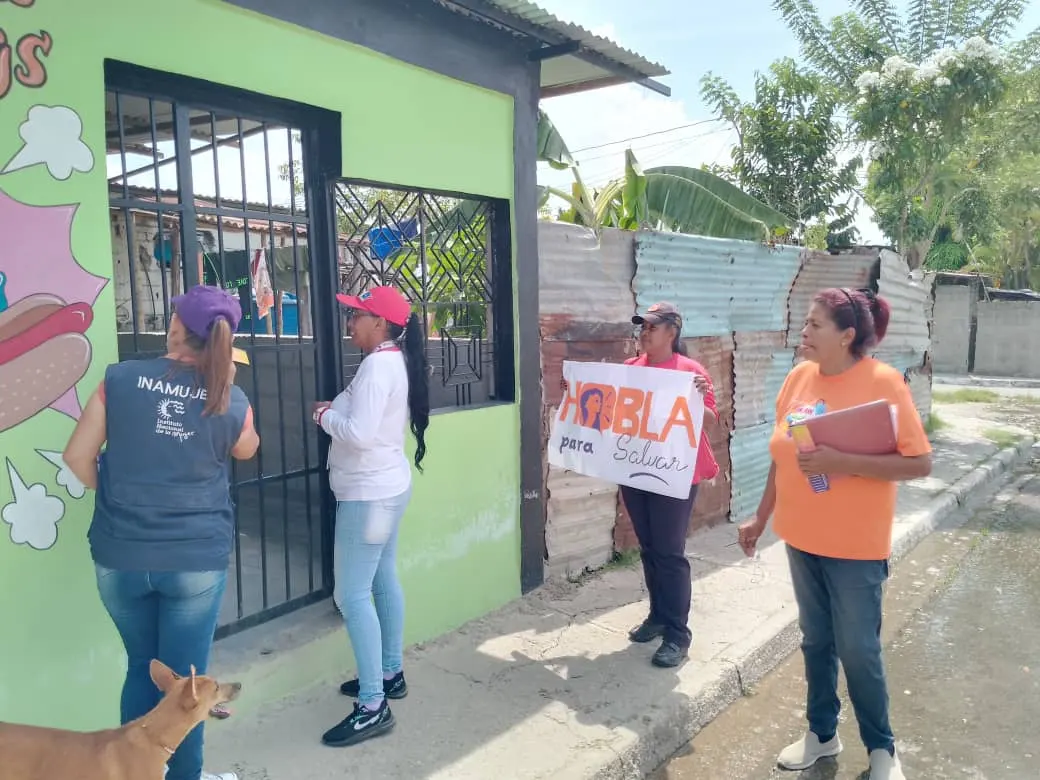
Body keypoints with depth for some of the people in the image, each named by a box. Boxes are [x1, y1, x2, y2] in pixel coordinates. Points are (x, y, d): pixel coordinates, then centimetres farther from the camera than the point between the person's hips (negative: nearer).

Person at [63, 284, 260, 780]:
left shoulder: (119, 380, -5)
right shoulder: (232, 401, -6)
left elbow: (78, 458, 0)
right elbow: (246, 450, 15)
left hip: (119, 557, 2)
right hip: (196, 559, -2)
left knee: (141, 667, 21)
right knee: (184, 676, 12)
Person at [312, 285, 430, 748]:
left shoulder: (377, 365, -20)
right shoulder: (396, 361, 10)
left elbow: (359, 433, -27)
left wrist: (324, 416, -11)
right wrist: (337, 411, 4)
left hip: (369, 494, -10)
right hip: (387, 487, 10)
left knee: (352, 595, -5)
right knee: (384, 582, 18)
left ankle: (373, 707, 1)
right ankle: (390, 674, 32)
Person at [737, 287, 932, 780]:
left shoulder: (882, 381, -15)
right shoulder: (799, 377, 0)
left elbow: (919, 463, -17)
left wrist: (842, 462, -27)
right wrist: (761, 519, 14)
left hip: (855, 546, -5)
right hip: (801, 538, 5)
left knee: (858, 650, 8)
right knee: (815, 641, 17)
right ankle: (822, 733, 37)